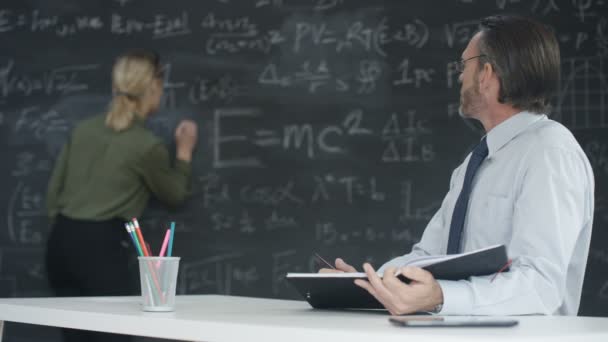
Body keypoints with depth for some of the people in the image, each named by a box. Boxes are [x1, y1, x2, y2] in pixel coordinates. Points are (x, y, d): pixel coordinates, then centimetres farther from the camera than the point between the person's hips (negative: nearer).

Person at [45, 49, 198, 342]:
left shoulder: (84, 129, 10)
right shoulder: (147, 145, -7)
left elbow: (54, 190, 14)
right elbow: (174, 195, 11)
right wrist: (184, 151, 24)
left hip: (62, 241, 7)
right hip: (103, 246, -7)